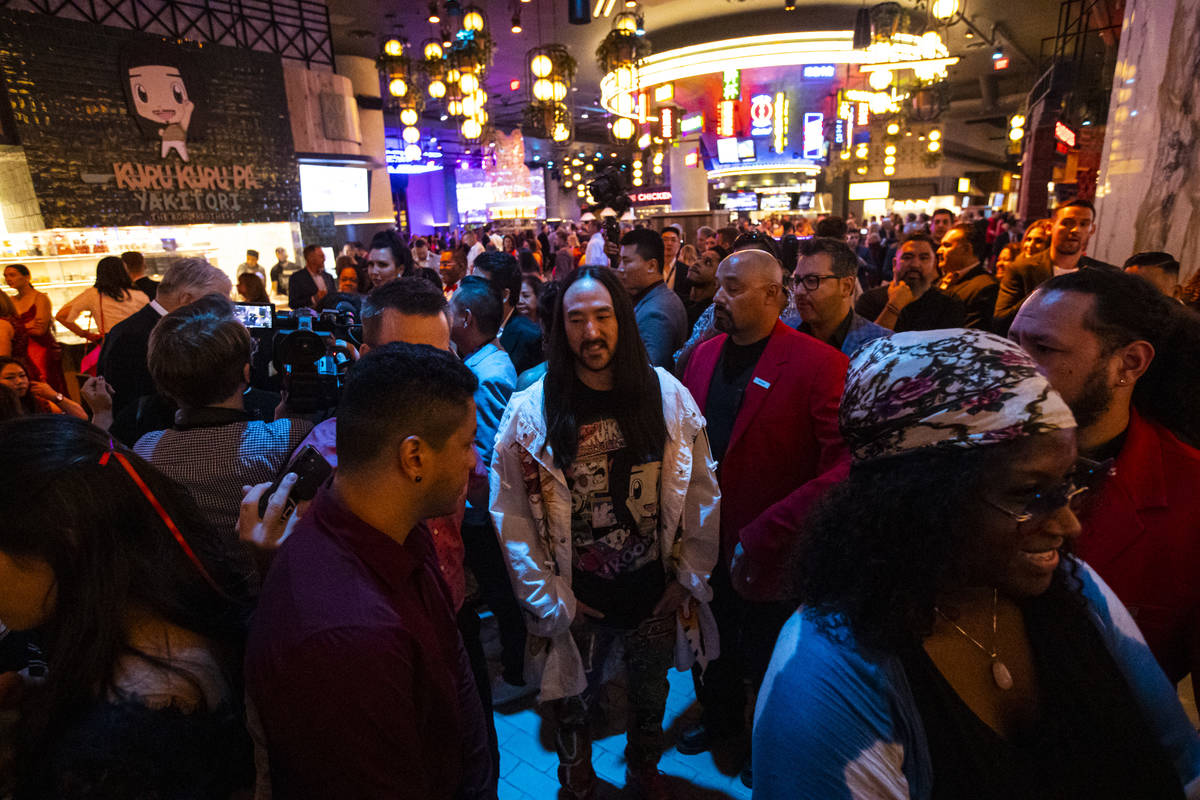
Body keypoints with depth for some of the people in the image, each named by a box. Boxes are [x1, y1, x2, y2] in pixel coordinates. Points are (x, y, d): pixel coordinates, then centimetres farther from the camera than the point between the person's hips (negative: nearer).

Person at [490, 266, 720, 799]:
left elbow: (701, 492, -2)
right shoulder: (530, 411, -14)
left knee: (651, 698, 26)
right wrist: (546, 599, -9)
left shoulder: (667, 395, -9)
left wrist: (690, 575, -1)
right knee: (572, 705, 21)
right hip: (576, 603, -1)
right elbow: (512, 516, -10)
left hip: (656, 595, 2)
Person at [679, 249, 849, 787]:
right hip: (707, 538, 5)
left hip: (770, 552, -5)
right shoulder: (704, 354, 0)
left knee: (768, 659, 20)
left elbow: (847, 460, -23)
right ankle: (720, 718, 55)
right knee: (714, 645, 26)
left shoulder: (818, 364, -20)